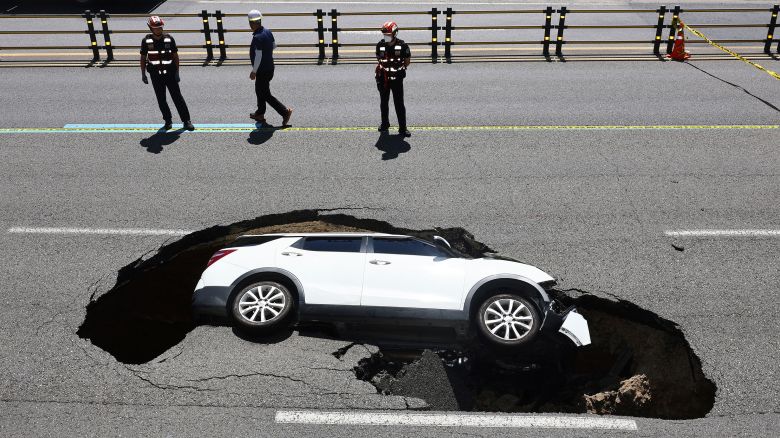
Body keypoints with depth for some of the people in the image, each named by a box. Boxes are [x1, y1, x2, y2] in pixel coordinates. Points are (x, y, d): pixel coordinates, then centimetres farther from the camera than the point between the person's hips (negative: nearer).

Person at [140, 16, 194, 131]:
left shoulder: (169, 39, -3)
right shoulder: (146, 41, -2)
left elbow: (175, 56, 2)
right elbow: (143, 58, 6)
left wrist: (177, 72, -1)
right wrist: (143, 74, 4)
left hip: (170, 73, -1)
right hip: (156, 75, 1)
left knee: (177, 97, 0)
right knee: (161, 100, 6)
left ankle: (186, 121, 5)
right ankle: (167, 121, 19)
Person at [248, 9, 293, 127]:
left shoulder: (257, 37, -26)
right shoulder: (267, 31, -1)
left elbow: (258, 56, -25)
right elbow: (274, 45, 13)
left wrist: (253, 71, -15)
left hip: (262, 71, -9)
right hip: (269, 67, 9)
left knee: (265, 95, 1)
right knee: (259, 91, 22)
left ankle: (285, 111, 0)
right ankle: (260, 114, 34)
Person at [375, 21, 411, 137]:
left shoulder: (402, 45, -9)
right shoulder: (380, 45, 1)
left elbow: (407, 60, 3)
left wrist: (401, 68, -6)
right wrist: (379, 67, 7)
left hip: (397, 78, -3)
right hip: (383, 78, 4)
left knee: (399, 104, -2)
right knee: (383, 102, 15)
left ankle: (402, 128, 3)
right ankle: (385, 123, 32)